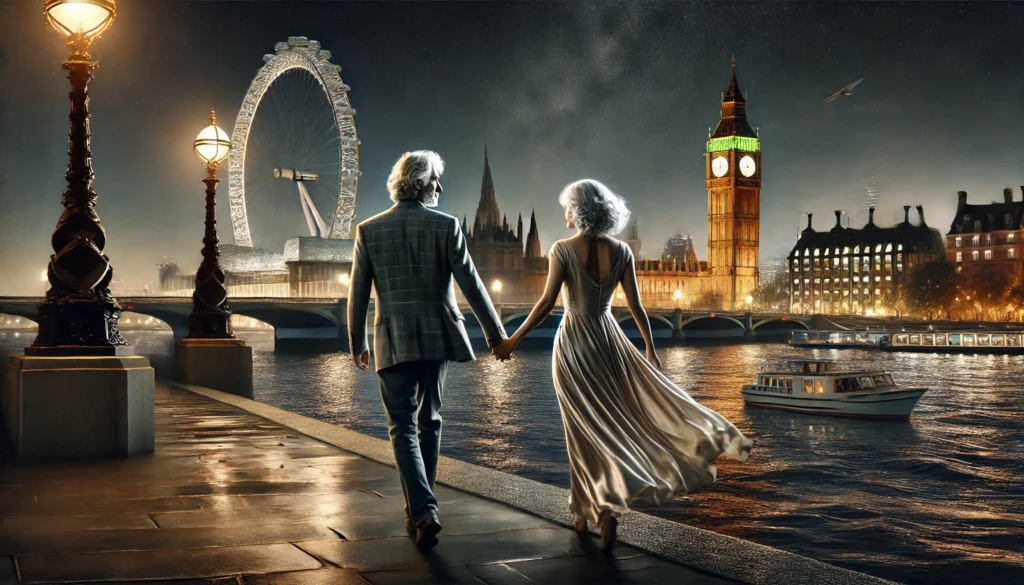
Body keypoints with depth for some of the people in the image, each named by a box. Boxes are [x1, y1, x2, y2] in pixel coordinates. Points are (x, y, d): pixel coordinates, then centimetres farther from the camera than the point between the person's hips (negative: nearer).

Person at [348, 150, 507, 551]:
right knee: (429, 420, 16)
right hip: (437, 337, 1)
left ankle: (423, 511, -15)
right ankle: (419, 509, 25)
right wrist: (495, 334, 3)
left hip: (393, 341, -1)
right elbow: (471, 285, -5)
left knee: (403, 427, 1)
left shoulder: (369, 230, -1)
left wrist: (357, 344, 12)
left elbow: (358, 294, 1)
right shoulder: (445, 225, -5)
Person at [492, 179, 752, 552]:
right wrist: (650, 349, 11)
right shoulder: (621, 251, -2)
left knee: (586, 430, 5)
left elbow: (547, 303, -16)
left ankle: (587, 513, 7)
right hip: (609, 340, 2)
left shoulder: (563, 250, -12)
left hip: (573, 344, -2)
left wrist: (513, 340, -8)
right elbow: (636, 306, 0)